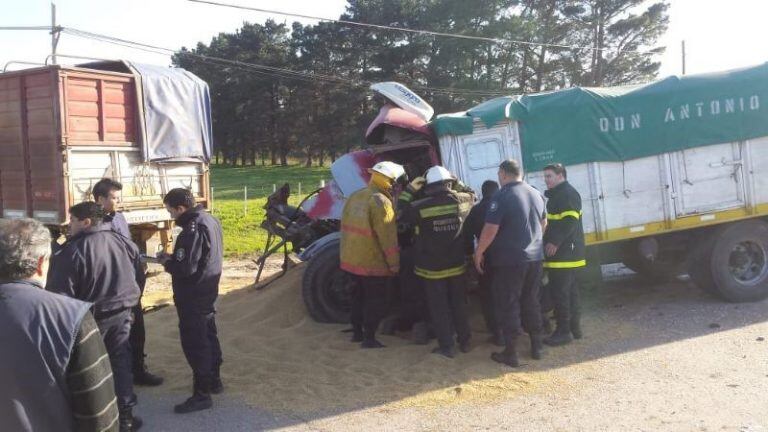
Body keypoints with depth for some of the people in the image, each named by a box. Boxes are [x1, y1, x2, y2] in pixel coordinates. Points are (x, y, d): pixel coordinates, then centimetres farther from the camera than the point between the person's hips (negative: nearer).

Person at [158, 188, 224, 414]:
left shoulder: (193, 229, -25)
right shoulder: (209, 220, 6)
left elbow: (185, 268, -27)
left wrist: (167, 261, -9)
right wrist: (175, 258, 7)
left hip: (193, 297, -10)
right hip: (207, 291, 10)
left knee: (194, 344, -1)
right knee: (208, 337, 20)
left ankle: (201, 394, 7)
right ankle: (214, 381, 33)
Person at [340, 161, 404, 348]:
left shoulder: (354, 197, 7)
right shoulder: (380, 202, -19)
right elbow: (388, 238, -20)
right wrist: (394, 264, -12)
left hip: (351, 260, 8)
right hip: (373, 263, -8)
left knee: (358, 296, 21)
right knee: (376, 300, 6)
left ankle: (357, 331, 32)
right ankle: (369, 338, 12)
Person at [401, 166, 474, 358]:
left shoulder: (420, 207, -17)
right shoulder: (460, 201, -7)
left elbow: (402, 214, 2)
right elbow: (471, 195, 16)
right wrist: (457, 183, 21)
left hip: (432, 267, -3)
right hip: (457, 264, 3)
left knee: (439, 308, 8)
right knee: (459, 304, 18)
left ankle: (446, 346, 13)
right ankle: (465, 341, 27)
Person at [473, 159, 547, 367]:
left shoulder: (501, 196, -16)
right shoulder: (536, 194, 7)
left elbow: (490, 229, -19)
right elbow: (543, 223, 21)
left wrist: (479, 253, -8)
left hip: (509, 260, -7)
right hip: (534, 257, 7)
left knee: (508, 305, 2)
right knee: (531, 301, 17)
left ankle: (510, 353, 8)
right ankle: (536, 346, 25)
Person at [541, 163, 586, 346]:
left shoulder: (568, 194, -12)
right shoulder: (558, 195, 21)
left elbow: (570, 221, -22)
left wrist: (555, 242, -24)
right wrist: (551, 242, 16)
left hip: (564, 252, -11)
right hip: (565, 252, 11)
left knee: (559, 292, -8)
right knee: (570, 290, 14)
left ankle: (563, 331, -3)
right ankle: (574, 327, 21)